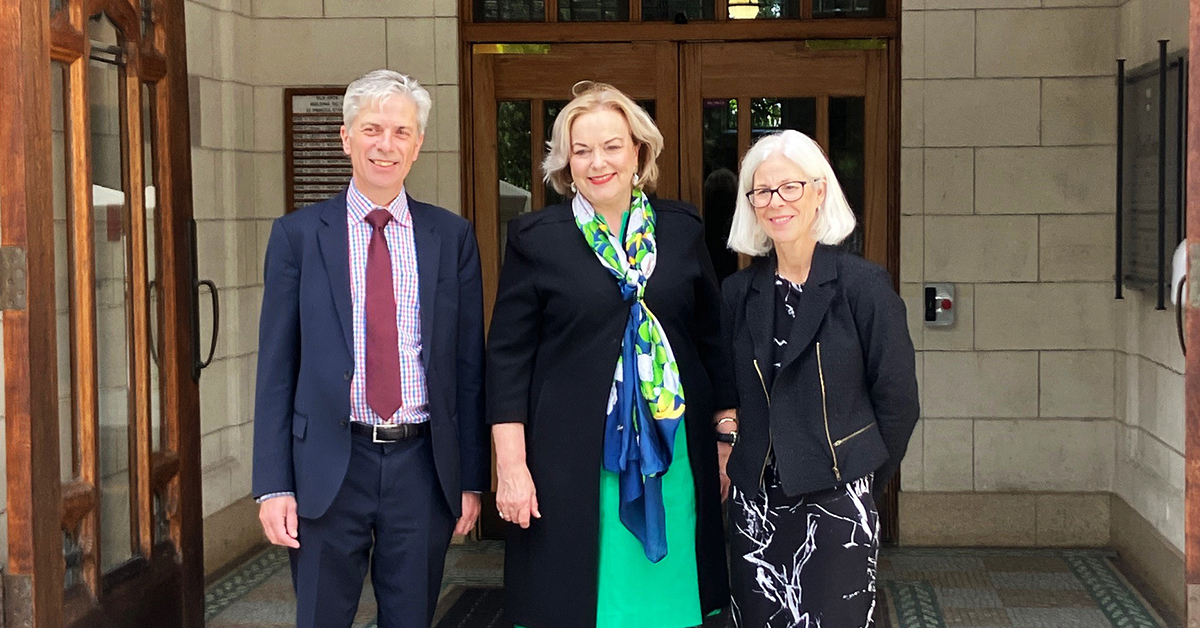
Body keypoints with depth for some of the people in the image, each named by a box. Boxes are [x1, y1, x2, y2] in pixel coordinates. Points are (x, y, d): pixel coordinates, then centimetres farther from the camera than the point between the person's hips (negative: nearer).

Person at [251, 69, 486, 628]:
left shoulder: (452, 237, 5)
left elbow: (469, 365, 6)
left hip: (423, 464, 1)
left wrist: (472, 477, 4)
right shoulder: (297, 235, 1)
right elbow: (276, 366, 1)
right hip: (329, 467, -1)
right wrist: (273, 484, -4)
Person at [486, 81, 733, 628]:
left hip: (674, 455, 2)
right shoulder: (534, 239, -1)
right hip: (572, 464, -2)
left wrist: (726, 439, 8)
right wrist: (511, 466, -8)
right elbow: (507, 357, -2)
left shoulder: (682, 229, 6)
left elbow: (713, 341, 11)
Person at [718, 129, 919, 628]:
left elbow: (897, 399, -2)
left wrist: (866, 479, 3)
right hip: (755, 506, 4)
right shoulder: (738, 292, 7)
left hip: (837, 504, -4)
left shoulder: (865, 285, -6)